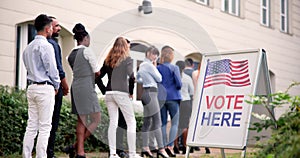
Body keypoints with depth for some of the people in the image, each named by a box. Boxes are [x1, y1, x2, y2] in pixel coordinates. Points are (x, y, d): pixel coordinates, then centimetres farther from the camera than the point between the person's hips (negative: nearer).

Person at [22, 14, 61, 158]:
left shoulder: (28, 47, 15)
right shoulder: (46, 46, -11)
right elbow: (52, 69, -13)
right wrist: (56, 85, 4)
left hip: (31, 87, 8)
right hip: (45, 88, -8)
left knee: (31, 126, 9)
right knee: (44, 127, -4)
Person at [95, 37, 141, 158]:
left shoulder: (108, 60, 13)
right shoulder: (127, 59, -1)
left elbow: (98, 77, 11)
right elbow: (131, 76, -14)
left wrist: (105, 90, 15)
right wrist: (131, 92, -2)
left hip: (109, 94, 5)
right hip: (121, 93, -5)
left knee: (112, 123, 9)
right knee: (131, 123, 3)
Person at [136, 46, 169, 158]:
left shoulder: (142, 65, 18)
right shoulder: (149, 65, -10)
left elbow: (138, 78, 31)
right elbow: (159, 78, -5)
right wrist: (155, 67, 5)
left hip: (146, 93, 10)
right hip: (150, 92, -10)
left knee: (147, 121, 9)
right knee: (157, 121, -13)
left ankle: (145, 148, 9)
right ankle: (161, 148, -17)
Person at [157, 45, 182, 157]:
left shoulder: (158, 68, 3)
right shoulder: (174, 68, -7)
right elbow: (179, 84, -12)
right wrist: (178, 87, 9)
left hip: (161, 98, 4)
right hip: (173, 98, -4)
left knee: (163, 123, 9)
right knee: (174, 123, 2)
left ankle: (164, 146, 8)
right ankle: (170, 145, -10)